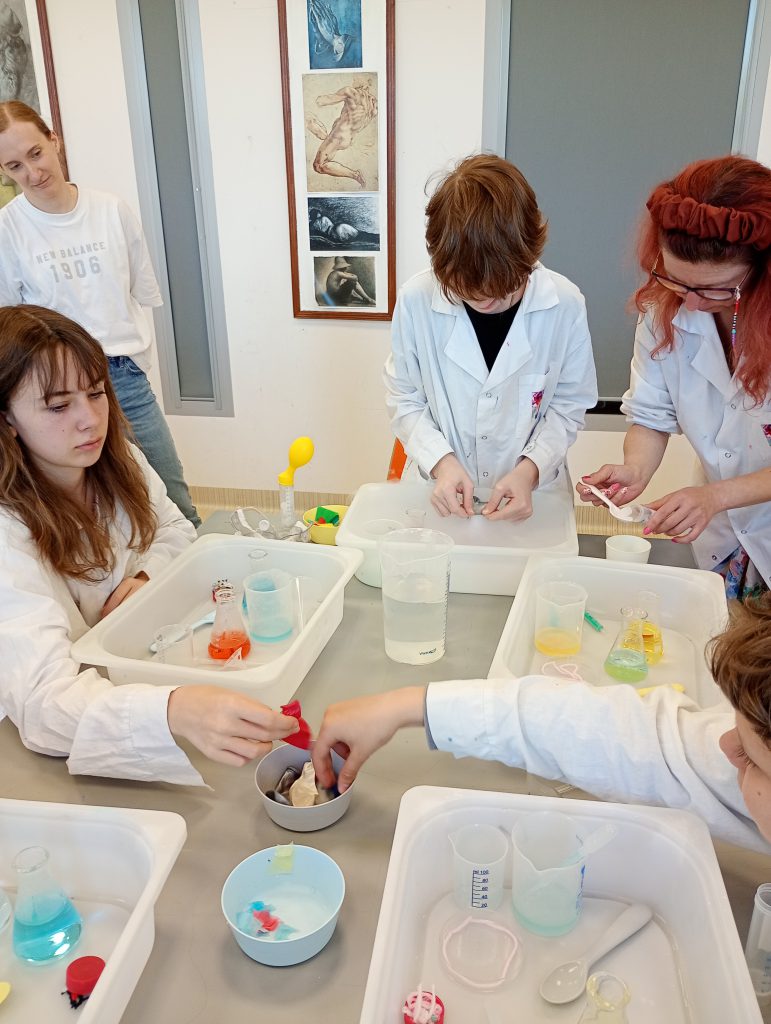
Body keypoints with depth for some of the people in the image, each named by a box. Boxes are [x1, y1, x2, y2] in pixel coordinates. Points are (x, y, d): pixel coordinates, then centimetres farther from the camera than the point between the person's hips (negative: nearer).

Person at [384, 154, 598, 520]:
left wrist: (530, 469, -15)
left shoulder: (565, 304, -12)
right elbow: (404, 399, -2)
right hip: (442, 493, 0)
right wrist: (441, 461, -16)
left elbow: (570, 402, -1)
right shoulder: (416, 300, -12)